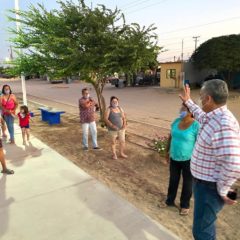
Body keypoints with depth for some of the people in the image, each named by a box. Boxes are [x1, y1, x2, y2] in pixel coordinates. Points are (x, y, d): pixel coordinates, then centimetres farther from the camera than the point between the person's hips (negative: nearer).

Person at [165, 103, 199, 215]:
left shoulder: (196, 125, -20)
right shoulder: (176, 121, -2)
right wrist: (167, 151, 13)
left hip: (188, 159, -5)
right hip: (174, 158, 5)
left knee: (187, 183, 14)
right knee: (173, 180, 20)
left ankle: (185, 205, 34)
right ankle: (170, 201, 39)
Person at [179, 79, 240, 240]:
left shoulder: (223, 125, -32)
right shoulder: (215, 118, 0)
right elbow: (202, 116, 27)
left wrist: (222, 191, -23)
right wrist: (188, 102, 34)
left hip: (210, 187, -9)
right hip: (204, 181, 10)